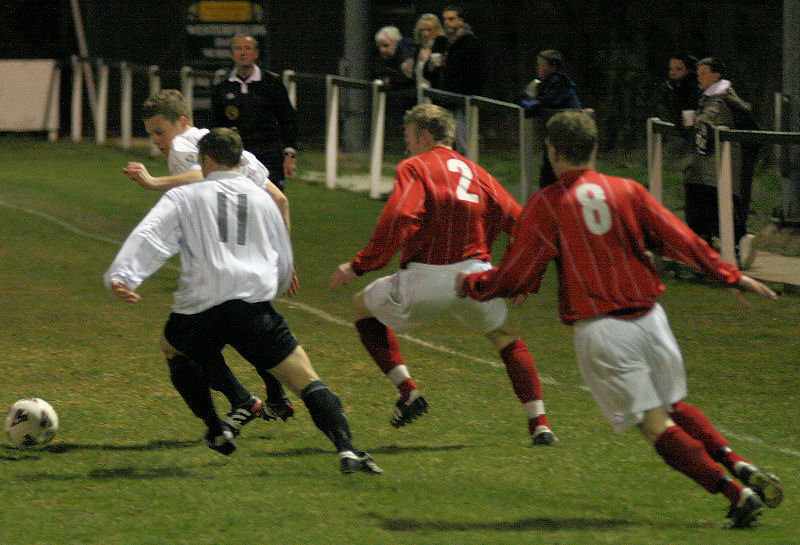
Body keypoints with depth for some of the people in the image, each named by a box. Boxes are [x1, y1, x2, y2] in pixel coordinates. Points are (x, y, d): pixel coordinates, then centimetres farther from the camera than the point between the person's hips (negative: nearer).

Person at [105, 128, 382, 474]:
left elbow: (149, 237, -5)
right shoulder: (262, 199, 20)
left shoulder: (184, 197, 12)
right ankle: (345, 448, -21)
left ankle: (216, 430, 27)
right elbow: (285, 263, 27)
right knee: (307, 381, 1)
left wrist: (120, 276, -17)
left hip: (198, 311, -1)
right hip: (254, 309, 1)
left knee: (173, 348, 33)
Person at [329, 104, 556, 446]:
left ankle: (408, 392, 10)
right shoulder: (476, 172, 18)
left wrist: (359, 266, -8)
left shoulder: (415, 168, 3)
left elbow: (398, 221, -14)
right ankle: (539, 425, 13)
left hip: (426, 279, -4)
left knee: (364, 308, 21)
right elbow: (518, 222, 10)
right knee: (507, 338, 27)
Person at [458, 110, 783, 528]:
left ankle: (736, 493, -16)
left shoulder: (545, 205, -4)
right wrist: (732, 276, 15)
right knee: (675, 406, 22)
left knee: (657, 424, -3)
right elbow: (680, 240, 6)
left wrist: (471, 285, 15)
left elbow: (517, 277, -3)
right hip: (649, 317, 4)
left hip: (599, 331, -4)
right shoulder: (627, 191, 6)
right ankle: (740, 466, 0)